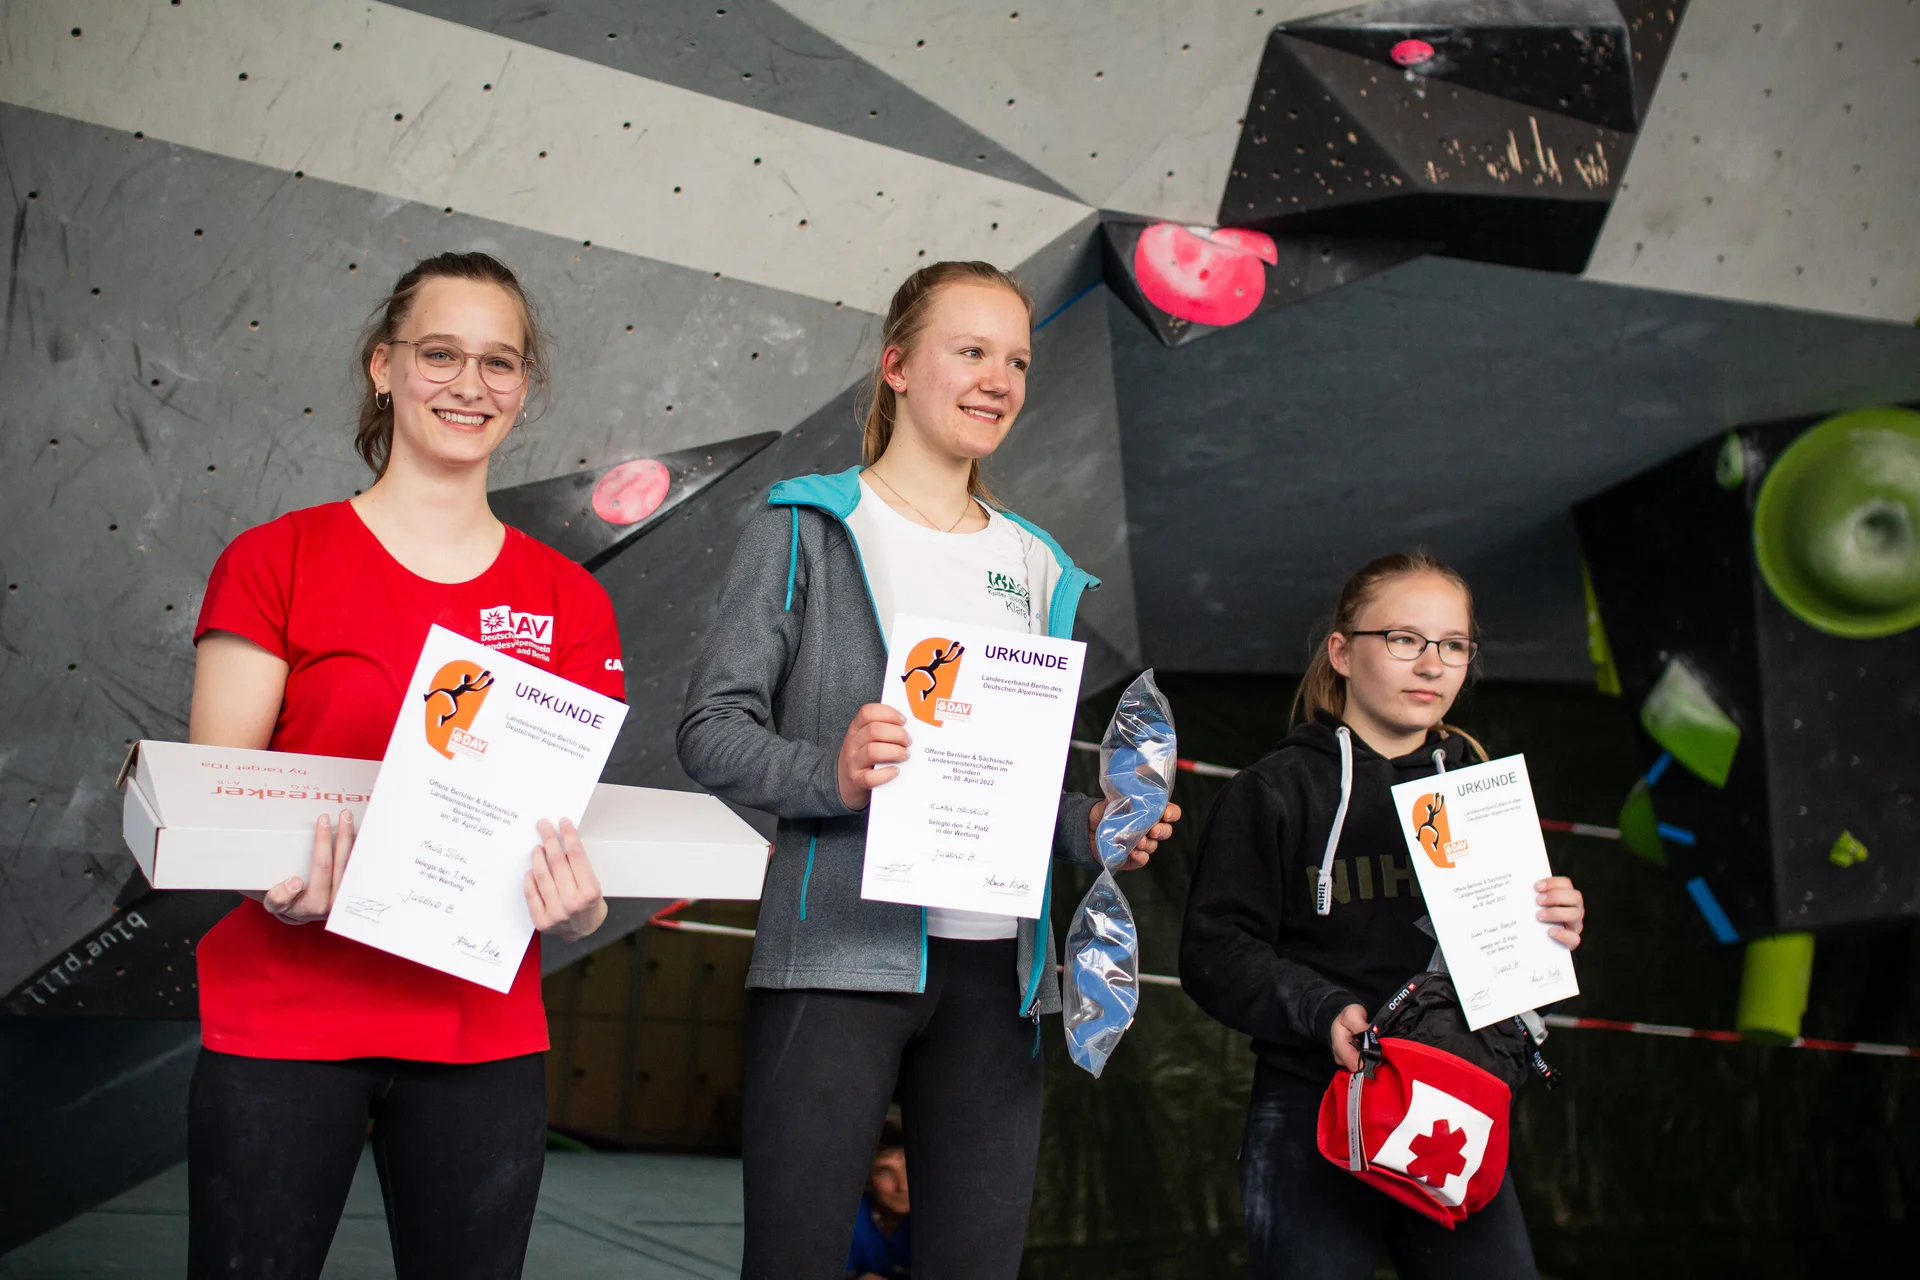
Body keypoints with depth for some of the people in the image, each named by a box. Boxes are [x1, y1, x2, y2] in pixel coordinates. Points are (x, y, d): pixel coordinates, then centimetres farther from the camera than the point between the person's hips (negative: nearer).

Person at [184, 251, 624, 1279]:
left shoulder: (570, 603, 6)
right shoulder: (274, 562, 0)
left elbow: (572, 813, 6)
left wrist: (575, 906, -16)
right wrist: (281, 881, -24)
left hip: (484, 1030, 2)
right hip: (284, 1017, -2)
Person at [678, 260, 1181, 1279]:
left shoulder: (1037, 568, 20)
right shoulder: (806, 529, 4)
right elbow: (711, 729, -4)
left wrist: (1090, 828, 3)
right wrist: (831, 773, -22)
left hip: (995, 964, 5)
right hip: (840, 950, -5)